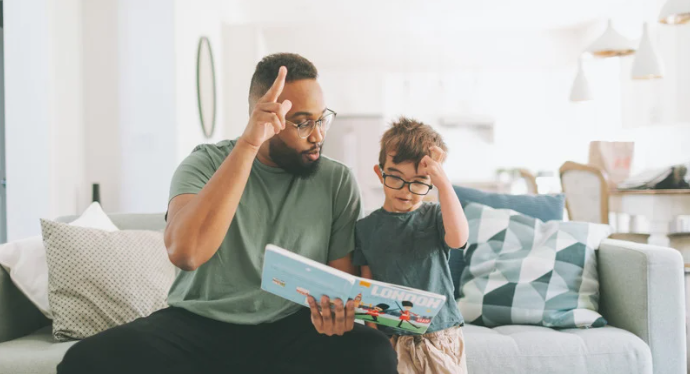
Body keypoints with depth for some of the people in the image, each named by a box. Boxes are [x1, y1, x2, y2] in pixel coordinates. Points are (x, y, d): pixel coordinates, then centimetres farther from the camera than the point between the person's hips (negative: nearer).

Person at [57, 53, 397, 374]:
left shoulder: (337, 181, 0)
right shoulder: (207, 163, -5)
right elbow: (184, 253, -24)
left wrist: (336, 308, -20)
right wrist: (248, 145, -29)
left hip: (288, 328, 1)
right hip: (197, 323, 0)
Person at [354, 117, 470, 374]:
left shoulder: (435, 216, -1)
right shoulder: (366, 228, 4)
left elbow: (457, 239, -23)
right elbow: (367, 287, 6)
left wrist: (443, 183, -24)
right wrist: (373, 331, -3)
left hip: (440, 335, 0)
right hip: (389, 337, 1)